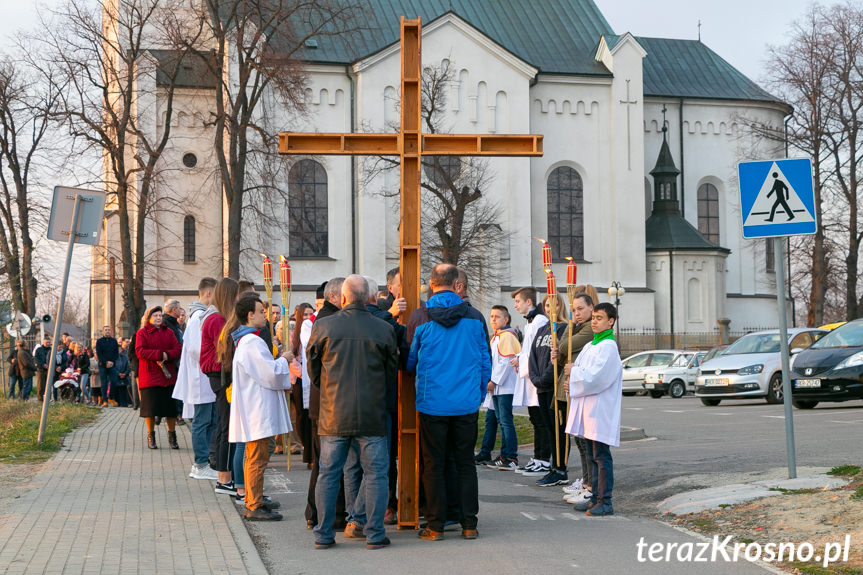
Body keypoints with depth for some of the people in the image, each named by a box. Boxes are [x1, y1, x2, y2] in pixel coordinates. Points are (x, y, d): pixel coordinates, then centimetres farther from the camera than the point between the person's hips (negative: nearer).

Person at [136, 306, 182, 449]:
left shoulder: (168, 332, 13)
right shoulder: (142, 333, 2)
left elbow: (177, 350, 3)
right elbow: (140, 351, -11)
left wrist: (166, 356, -17)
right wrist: (160, 354, -18)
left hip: (168, 376, 3)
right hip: (150, 376, -3)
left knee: (171, 408, 3)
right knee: (151, 407, -2)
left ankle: (172, 437, 13)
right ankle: (151, 437, 11)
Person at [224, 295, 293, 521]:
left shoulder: (243, 339, 14)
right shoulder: (251, 342, -19)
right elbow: (271, 373, -20)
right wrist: (284, 359, -3)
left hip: (253, 408, 11)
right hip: (257, 409, -11)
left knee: (254, 457, 18)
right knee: (257, 458, -6)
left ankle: (254, 500, 27)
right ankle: (254, 507, -3)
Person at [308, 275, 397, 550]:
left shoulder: (323, 327, -1)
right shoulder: (384, 330, -2)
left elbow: (313, 370, 9)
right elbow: (392, 374, 8)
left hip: (333, 414, 1)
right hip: (372, 414, -1)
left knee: (328, 473, 9)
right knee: (375, 473, 6)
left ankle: (324, 534, 13)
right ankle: (374, 533, 5)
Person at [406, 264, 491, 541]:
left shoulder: (421, 317, -6)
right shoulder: (475, 317, 0)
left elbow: (410, 360, 6)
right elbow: (485, 362, 8)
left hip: (432, 402, -2)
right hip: (467, 404, 2)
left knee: (433, 465, 6)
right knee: (465, 463, 10)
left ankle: (436, 526, 8)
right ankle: (469, 524, 12)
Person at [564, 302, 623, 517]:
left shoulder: (608, 347, -13)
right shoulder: (590, 346, 16)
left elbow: (594, 379, -19)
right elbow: (581, 370, 21)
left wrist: (573, 372, -5)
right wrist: (574, 382, 0)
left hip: (601, 411, -9)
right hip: (588, 410, 9)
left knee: (601, 455, -6)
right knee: (592, 456, 13)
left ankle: (605, 502, -2)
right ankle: (595, 497, 20)